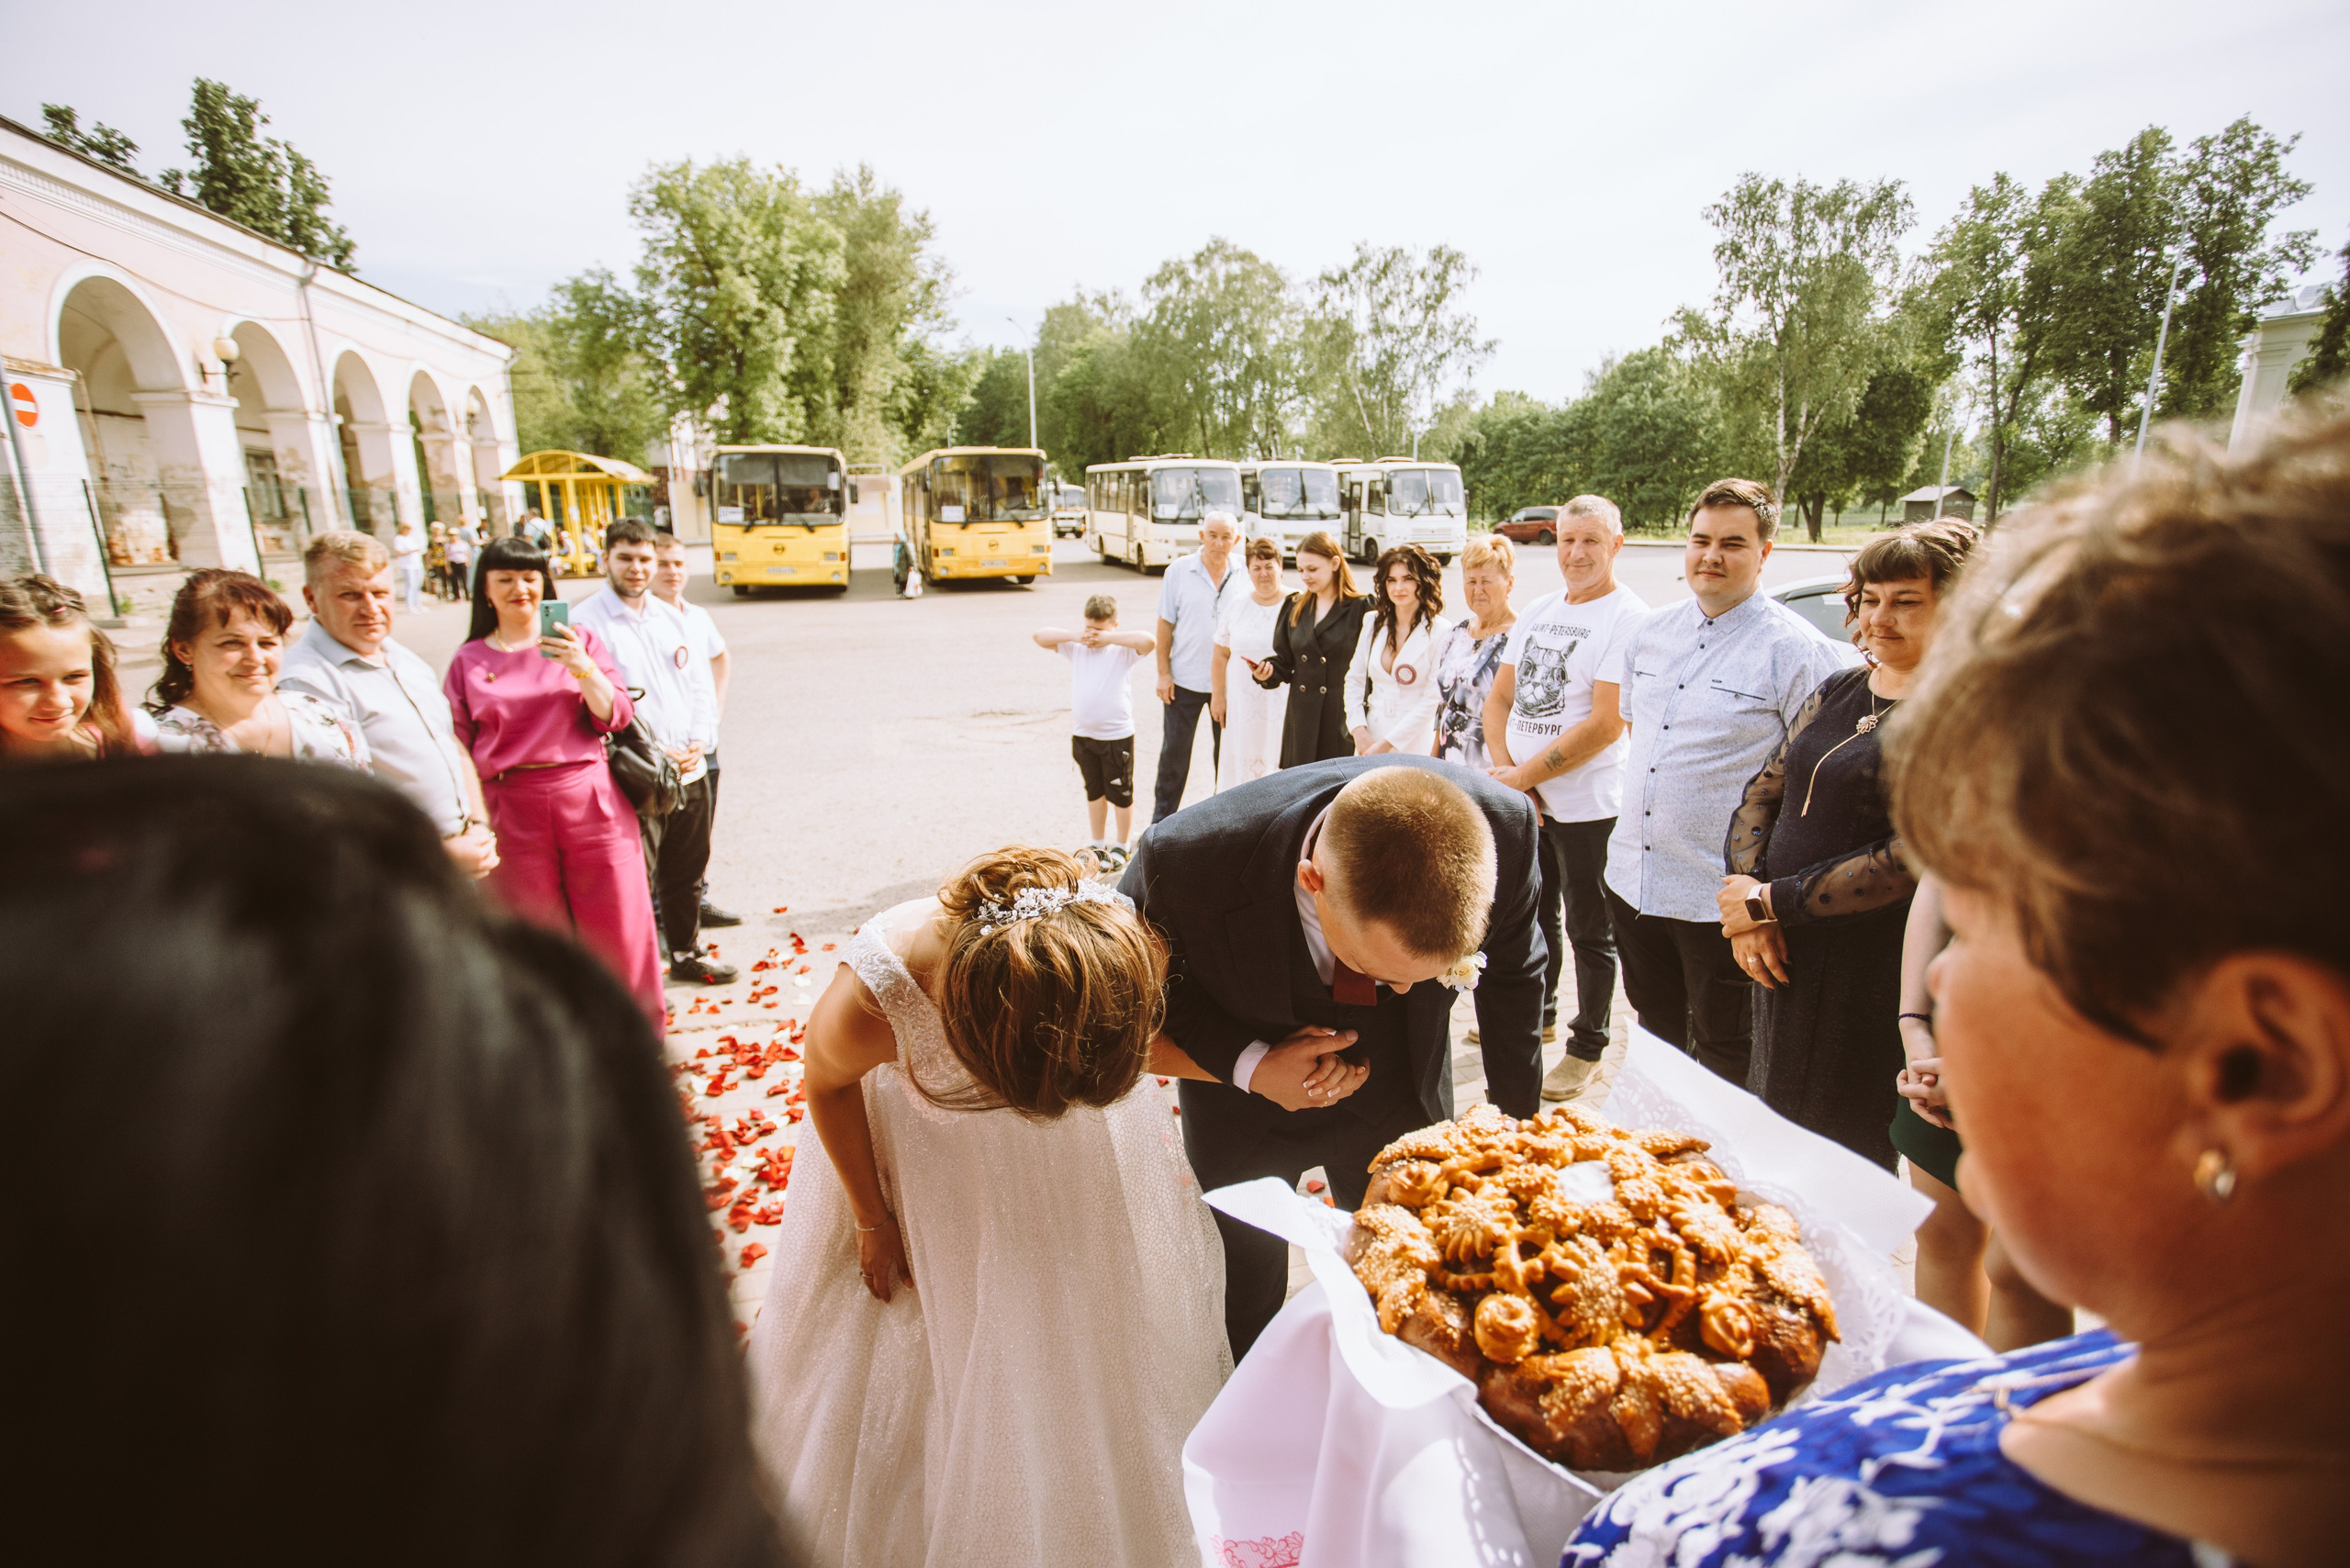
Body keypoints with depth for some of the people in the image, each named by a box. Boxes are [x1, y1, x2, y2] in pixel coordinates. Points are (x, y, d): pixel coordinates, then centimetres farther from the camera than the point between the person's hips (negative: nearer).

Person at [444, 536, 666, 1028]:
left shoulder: (579, 639, 5)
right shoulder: (468, 661, 7)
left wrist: (585, 670, -16)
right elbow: (458, 748, 6)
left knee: (617, 925, 4)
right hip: (512, 813, 1)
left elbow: (617, 718, 0)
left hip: (591, 802, -1)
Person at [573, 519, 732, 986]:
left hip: (689, 770, 7)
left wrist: (700, 739, -1)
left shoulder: (673, 619, 12)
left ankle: (685, 952, 36)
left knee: (686, 872, 19)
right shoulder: (586, 622, -9)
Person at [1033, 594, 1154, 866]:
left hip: (1117, 736, -4)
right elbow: (1040, 635, 2)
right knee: (1094, 793, 18)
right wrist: (1074, 636, -10)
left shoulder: (1123, 650, -7)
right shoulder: (1075, 648, 3)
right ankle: (1097, 844, 33)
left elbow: (1148, 641, -26)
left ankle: (1120, 847, 23)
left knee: (1121, 795, 6)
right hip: (1082, 735, 4)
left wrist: (1109, 638, -20)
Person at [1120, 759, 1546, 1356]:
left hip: (1400, 1103, 1)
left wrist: (1519, 1125, 3)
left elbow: (1514, 970, -9)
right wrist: (1247, 1064, -30)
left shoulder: (1503, 828, -31)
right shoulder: (1189, 861, -39)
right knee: (1243, 1309, 20)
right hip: (1244, 1114, -1)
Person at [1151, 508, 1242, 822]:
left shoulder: (1244, 575, -1)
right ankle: (1162, 819, 21)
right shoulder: (1179, 572, -4)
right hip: (1185, 679, -1)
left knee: (1229, 752, 12)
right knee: (1174, 753, 8)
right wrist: (1163, 673, -5)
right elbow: (1165, 625, -1)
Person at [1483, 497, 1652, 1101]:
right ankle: (1537, 1017, 40)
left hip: (1587, 803, -7)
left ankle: (1587, 1048, 22)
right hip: (1523, 800, 7)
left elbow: (1607, 724, -19)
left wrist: (1525, 774, -16)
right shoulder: (1541, 610, 10)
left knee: (1588, 930, 6)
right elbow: (1500, 696, 11)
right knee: (1536, 914, 21)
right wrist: (1504, 768, -5)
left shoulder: (1627, 616, -12)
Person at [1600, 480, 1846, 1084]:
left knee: (1725, 1055, 10)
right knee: (1656, 1029, 24)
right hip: (1632, 876, 6)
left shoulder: (1797, 650, -12)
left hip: (1720, 897, -6)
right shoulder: (1650, 632, 7)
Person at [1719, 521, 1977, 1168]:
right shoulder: (1837, 692, 10)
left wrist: (1769, 901, -15)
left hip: (1875, 986, -7)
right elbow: (1759, 797, 8)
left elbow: (1916, 859, -20)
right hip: (1786, 960, 7)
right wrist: (1750, 913, -6)